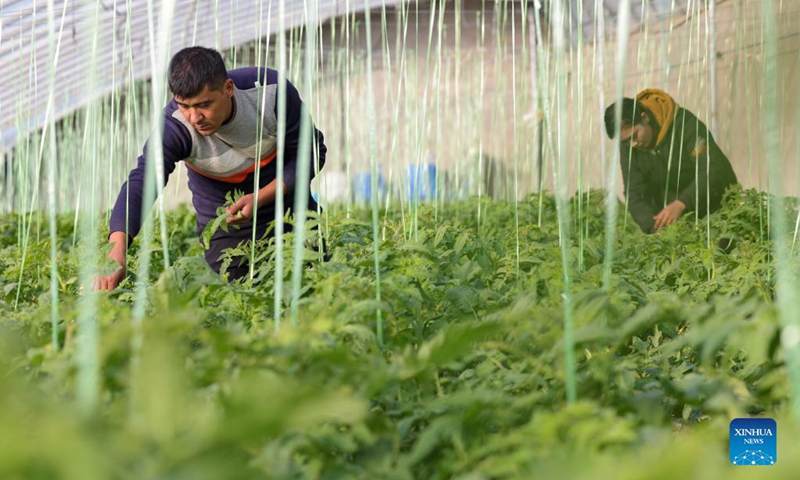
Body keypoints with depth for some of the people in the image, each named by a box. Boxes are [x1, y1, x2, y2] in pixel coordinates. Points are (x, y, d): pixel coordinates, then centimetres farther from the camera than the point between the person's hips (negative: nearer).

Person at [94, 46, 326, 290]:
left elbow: (312, 152, -15)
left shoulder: (270, 91, -27)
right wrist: (117, 250, -60)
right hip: (225, 225, -1)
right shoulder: (175, 126, -30)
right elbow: (141, 182, -43)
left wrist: (260, 198, -27)